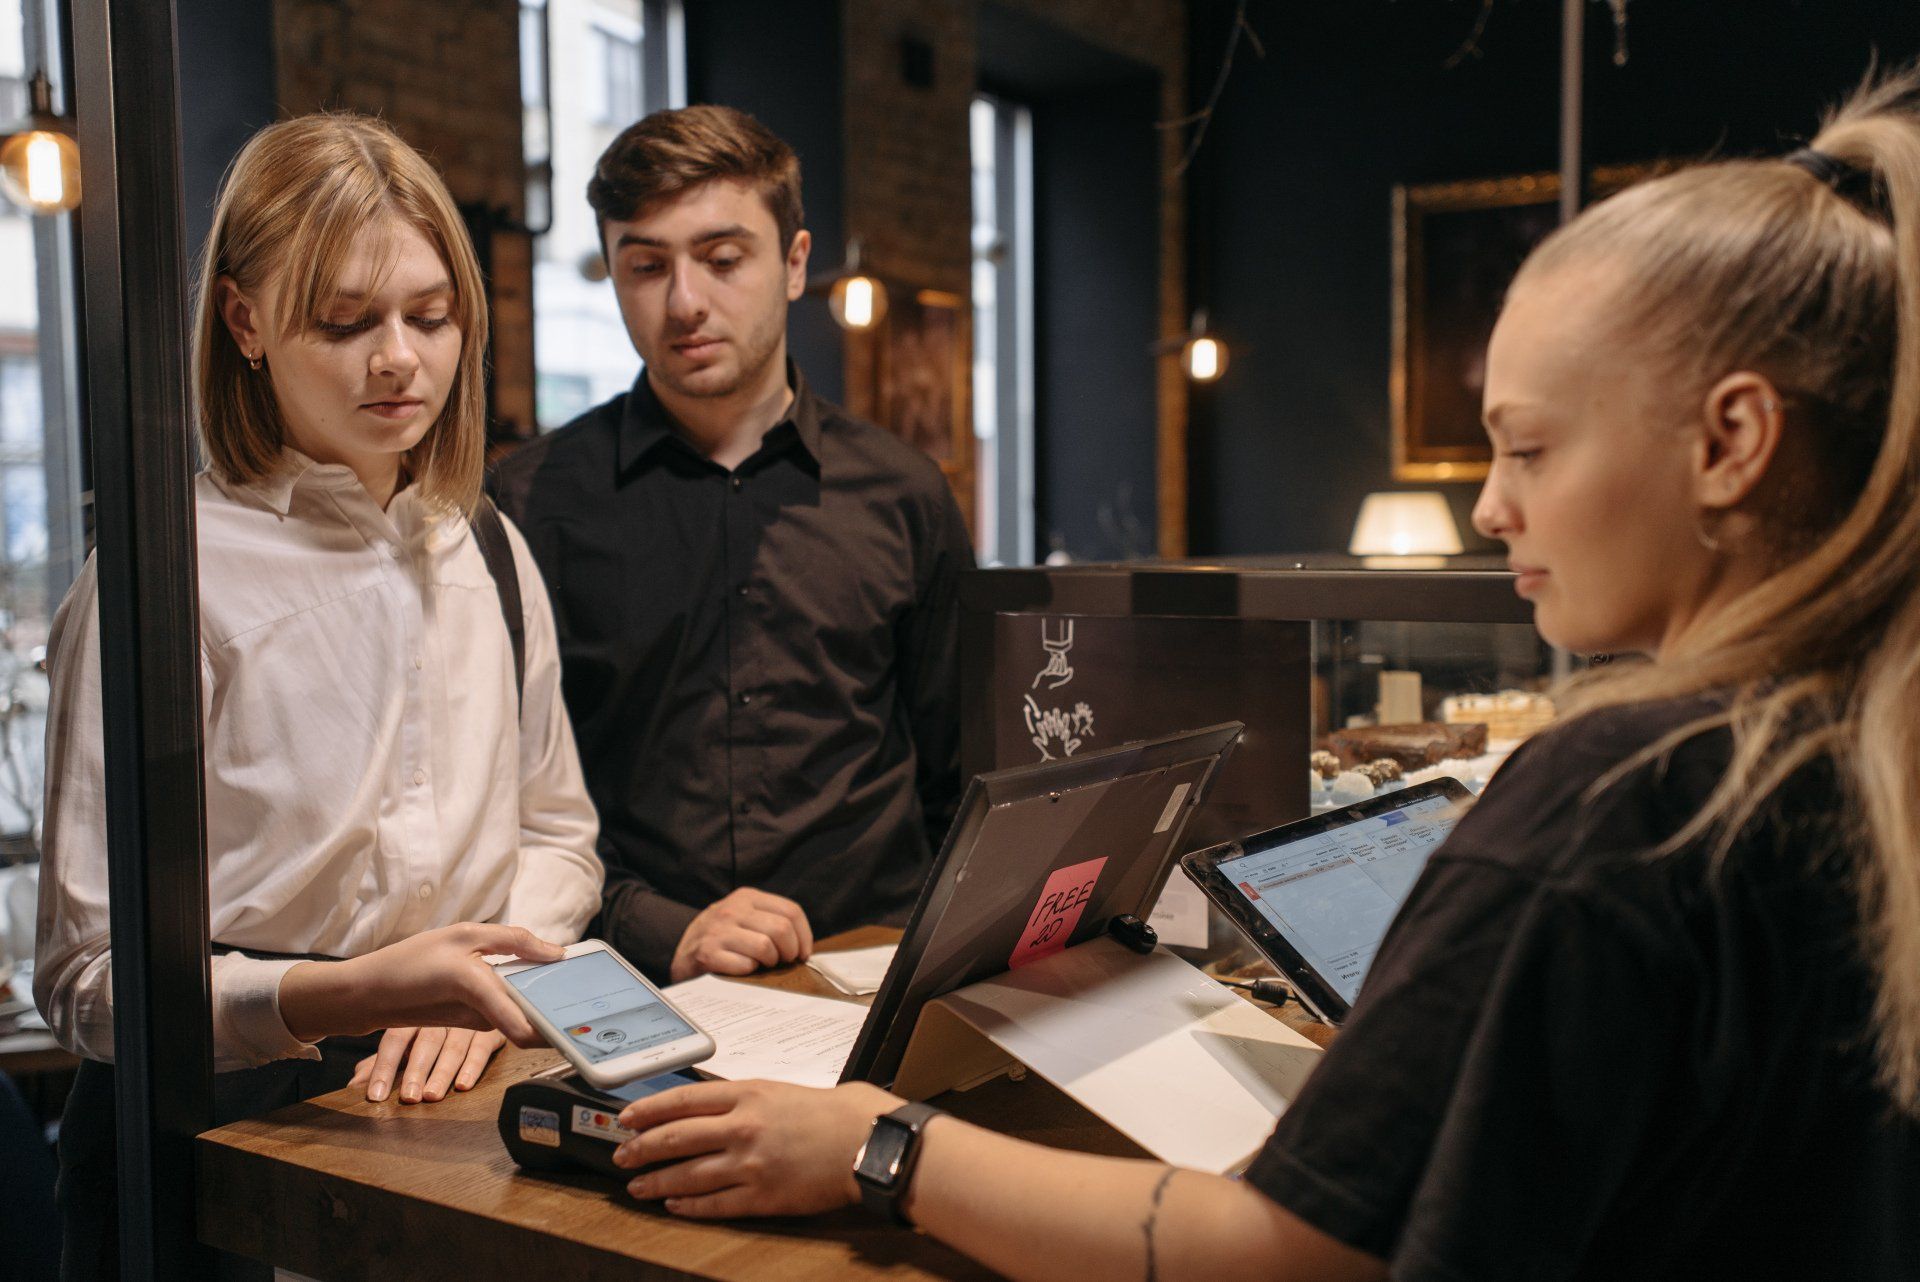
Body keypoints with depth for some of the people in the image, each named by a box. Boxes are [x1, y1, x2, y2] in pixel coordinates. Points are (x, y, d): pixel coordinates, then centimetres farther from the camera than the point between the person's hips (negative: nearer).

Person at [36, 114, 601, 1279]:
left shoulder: (487, 557, 10)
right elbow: (93, 978, -11)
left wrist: (482, 982, -3)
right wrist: (346, 991, -26)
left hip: (454, 1096, 4)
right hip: (213, 1129, -4)